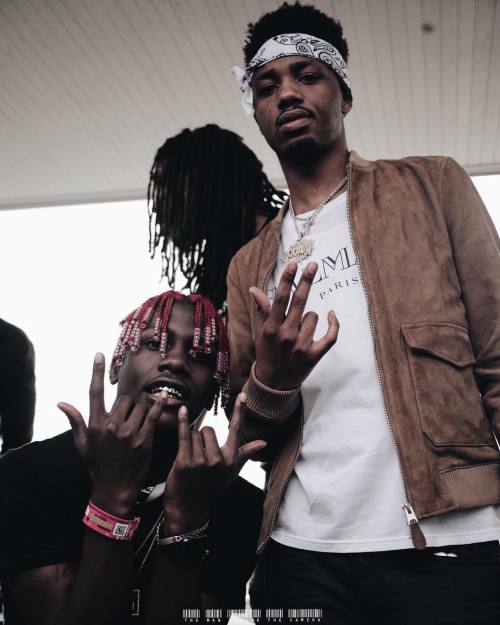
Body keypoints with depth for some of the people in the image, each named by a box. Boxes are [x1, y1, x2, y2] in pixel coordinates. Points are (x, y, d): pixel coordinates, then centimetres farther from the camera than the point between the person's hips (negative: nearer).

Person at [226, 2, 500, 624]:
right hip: (301, 556, 3)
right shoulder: (249, 264, 12)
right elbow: (248, 432, 11)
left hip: (447, 545, -2)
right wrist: (270, 381, -12)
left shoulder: (433, 187, 3)